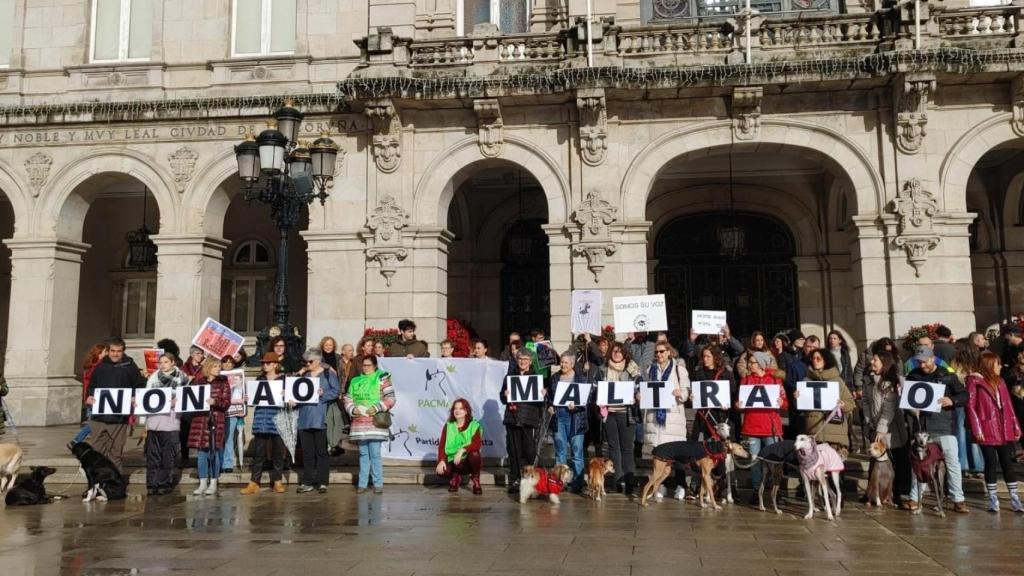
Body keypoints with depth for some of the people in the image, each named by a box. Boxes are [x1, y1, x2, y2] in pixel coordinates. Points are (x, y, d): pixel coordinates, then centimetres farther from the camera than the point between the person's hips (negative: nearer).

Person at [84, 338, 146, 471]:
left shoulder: (129, 365, 4)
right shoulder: (101, 366, 9)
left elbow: (140, 385, 4)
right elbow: (91, 386, 14)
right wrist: (89, 397, -5)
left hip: (120, 417, -2)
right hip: (99, 414, 2)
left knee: (116, 451, 5)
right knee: (94, 447, 3)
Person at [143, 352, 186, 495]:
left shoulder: (181, 378, 6)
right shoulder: (153, 377, 13)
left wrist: (177, 402, -19)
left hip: (171, 421, -2)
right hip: (153, 420, 2)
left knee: (168, 454, -1)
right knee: (152, 454, 2)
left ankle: (165, 484, 7)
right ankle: (152, 485, 7)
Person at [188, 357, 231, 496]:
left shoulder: (223, 383, 3)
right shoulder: (198, 382, 9)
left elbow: (227, 403, -4)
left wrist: (215, 402, -20)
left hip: (217, 421, -2)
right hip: (200, 420, 2)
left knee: (214, 451, 1)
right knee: (201, 452, 4)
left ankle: (213, 483, 11)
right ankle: (203, 483, 13)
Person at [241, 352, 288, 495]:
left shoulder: (283, 378, 3)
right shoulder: (260, 379, 13)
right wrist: (248, 399, -6)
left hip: (277, 417, -2)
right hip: (261, 418, 2)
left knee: (277, 451, 4)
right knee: (258, 451, 1)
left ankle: (278, 482, 12)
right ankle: (254, 482, 4)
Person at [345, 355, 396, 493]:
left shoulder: (382, 379, 1)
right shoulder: (355, 381, 14)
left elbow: (390, 399, -5)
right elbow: (348, 399, 16)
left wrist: (377, 408, -14)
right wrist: (352, 409, -3)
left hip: (375, 422, -4)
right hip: (359, 423, 4)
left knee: (375, 454, -6)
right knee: (363, 453, 9)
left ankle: (378, 483, 2)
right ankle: (362, 483, 14)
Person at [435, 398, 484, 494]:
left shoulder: (474, 426, -6)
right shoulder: (448, 426, 2)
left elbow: (477, 444, -21)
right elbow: (442, 445, -5)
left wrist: (462, 450, -36)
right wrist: (441, 461, -23)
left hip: (469, 461, -2)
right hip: (453, 461, 2)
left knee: (474, 454, -35)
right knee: (440, 470, -28)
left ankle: (475, 480, -6)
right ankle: (455, 477, 9)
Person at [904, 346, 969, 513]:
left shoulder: (947, 375, 0)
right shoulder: (913, 376, 7)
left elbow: (964, 395, 0)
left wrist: (952, 401, -19)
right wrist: (911, 409, -6)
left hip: (945, 426, -2)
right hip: (921, 426, 3)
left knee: (953, 462, -2)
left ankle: (958, 500, 6)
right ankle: (914, 498, 16)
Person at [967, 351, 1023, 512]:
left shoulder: (1000, 381, 16)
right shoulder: (975, 381, -4)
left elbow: (1008, 406, 15)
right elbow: (971, 406, -8)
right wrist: (977, 429, -14)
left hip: (1005, 430, 5)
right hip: (987, 431, -5)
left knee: (1008, 463, 7)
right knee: (991, 463, 0)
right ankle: (993, 499, 9)